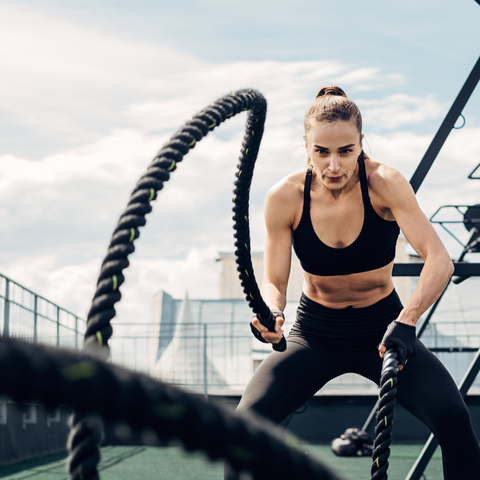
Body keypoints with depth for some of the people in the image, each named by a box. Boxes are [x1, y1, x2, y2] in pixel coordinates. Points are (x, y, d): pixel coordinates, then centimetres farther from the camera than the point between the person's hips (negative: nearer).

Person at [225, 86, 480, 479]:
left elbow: (439, 260, -28)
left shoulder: (385, 184, -19)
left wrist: (407, 321, -44)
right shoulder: (285, 198, -15)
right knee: (248, 417, -20)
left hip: (382, 327, -1)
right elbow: (274, 281, -9)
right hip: (315, 334, 1)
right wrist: (271, 314, -33)